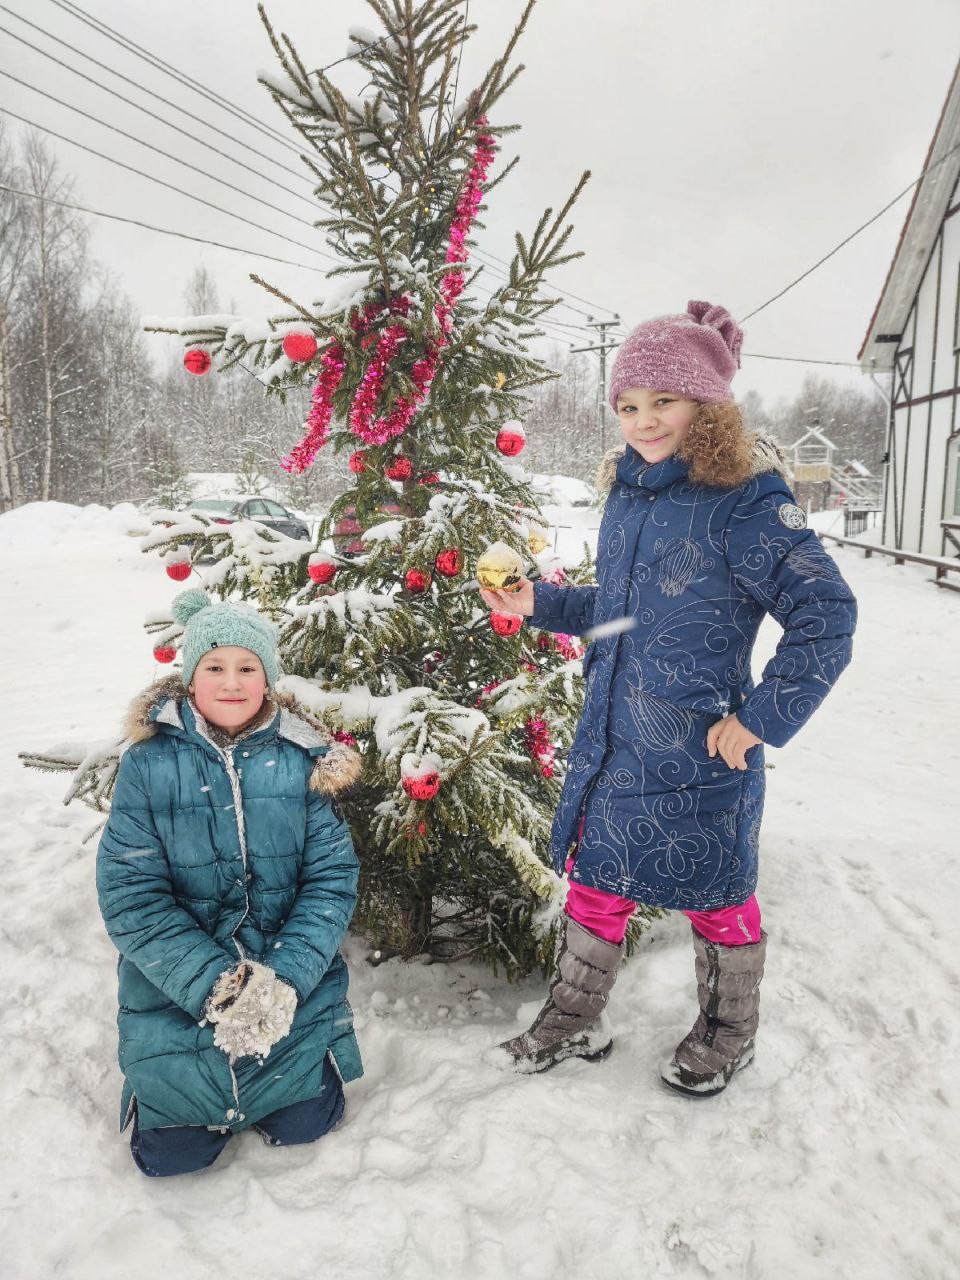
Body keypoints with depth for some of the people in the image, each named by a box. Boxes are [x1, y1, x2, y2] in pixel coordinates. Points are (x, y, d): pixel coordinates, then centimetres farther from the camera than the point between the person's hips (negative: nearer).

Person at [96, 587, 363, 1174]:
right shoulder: (147, 766, -12)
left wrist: (285, 978, -22)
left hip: (295, 993, 1)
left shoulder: (302, 760, -9)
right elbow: (129, 896, -15)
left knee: (304, 1125, 8)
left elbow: (333, 877, -9)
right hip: (177, 995, 0)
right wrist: (215, 984, -23)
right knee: (173, 1153, 6)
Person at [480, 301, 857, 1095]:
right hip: (611, 742, 7)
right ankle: (575, 1022, 40)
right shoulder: (629, 494, 6)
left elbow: (827, 613, -17)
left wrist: (763, 717, -18)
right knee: (595, 880, 18)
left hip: (700, 754, -6)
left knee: (716, 897, 14)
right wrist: (541, 604, 8)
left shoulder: (746, 503, -17)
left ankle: (727, 1038, 41)